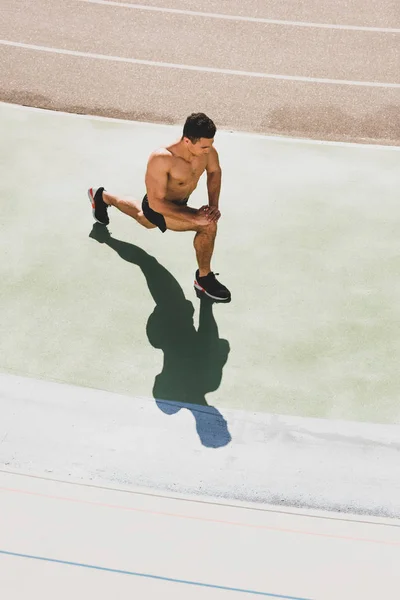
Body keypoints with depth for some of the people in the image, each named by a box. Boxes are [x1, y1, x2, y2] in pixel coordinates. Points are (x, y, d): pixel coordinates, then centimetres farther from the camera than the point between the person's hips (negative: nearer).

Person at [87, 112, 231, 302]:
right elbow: (156, 203, -37)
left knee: (145, 219, 40)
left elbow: (214, 172, -2)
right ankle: (204, 278, -9)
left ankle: (102, 196, 66)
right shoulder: (161, 159, -41)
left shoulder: (206, 148, -24)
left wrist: (214, 204, -14)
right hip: (158, 207, -7)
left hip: (180, 203, 7)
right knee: (208, 225, -31)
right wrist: (194, 217, -41)